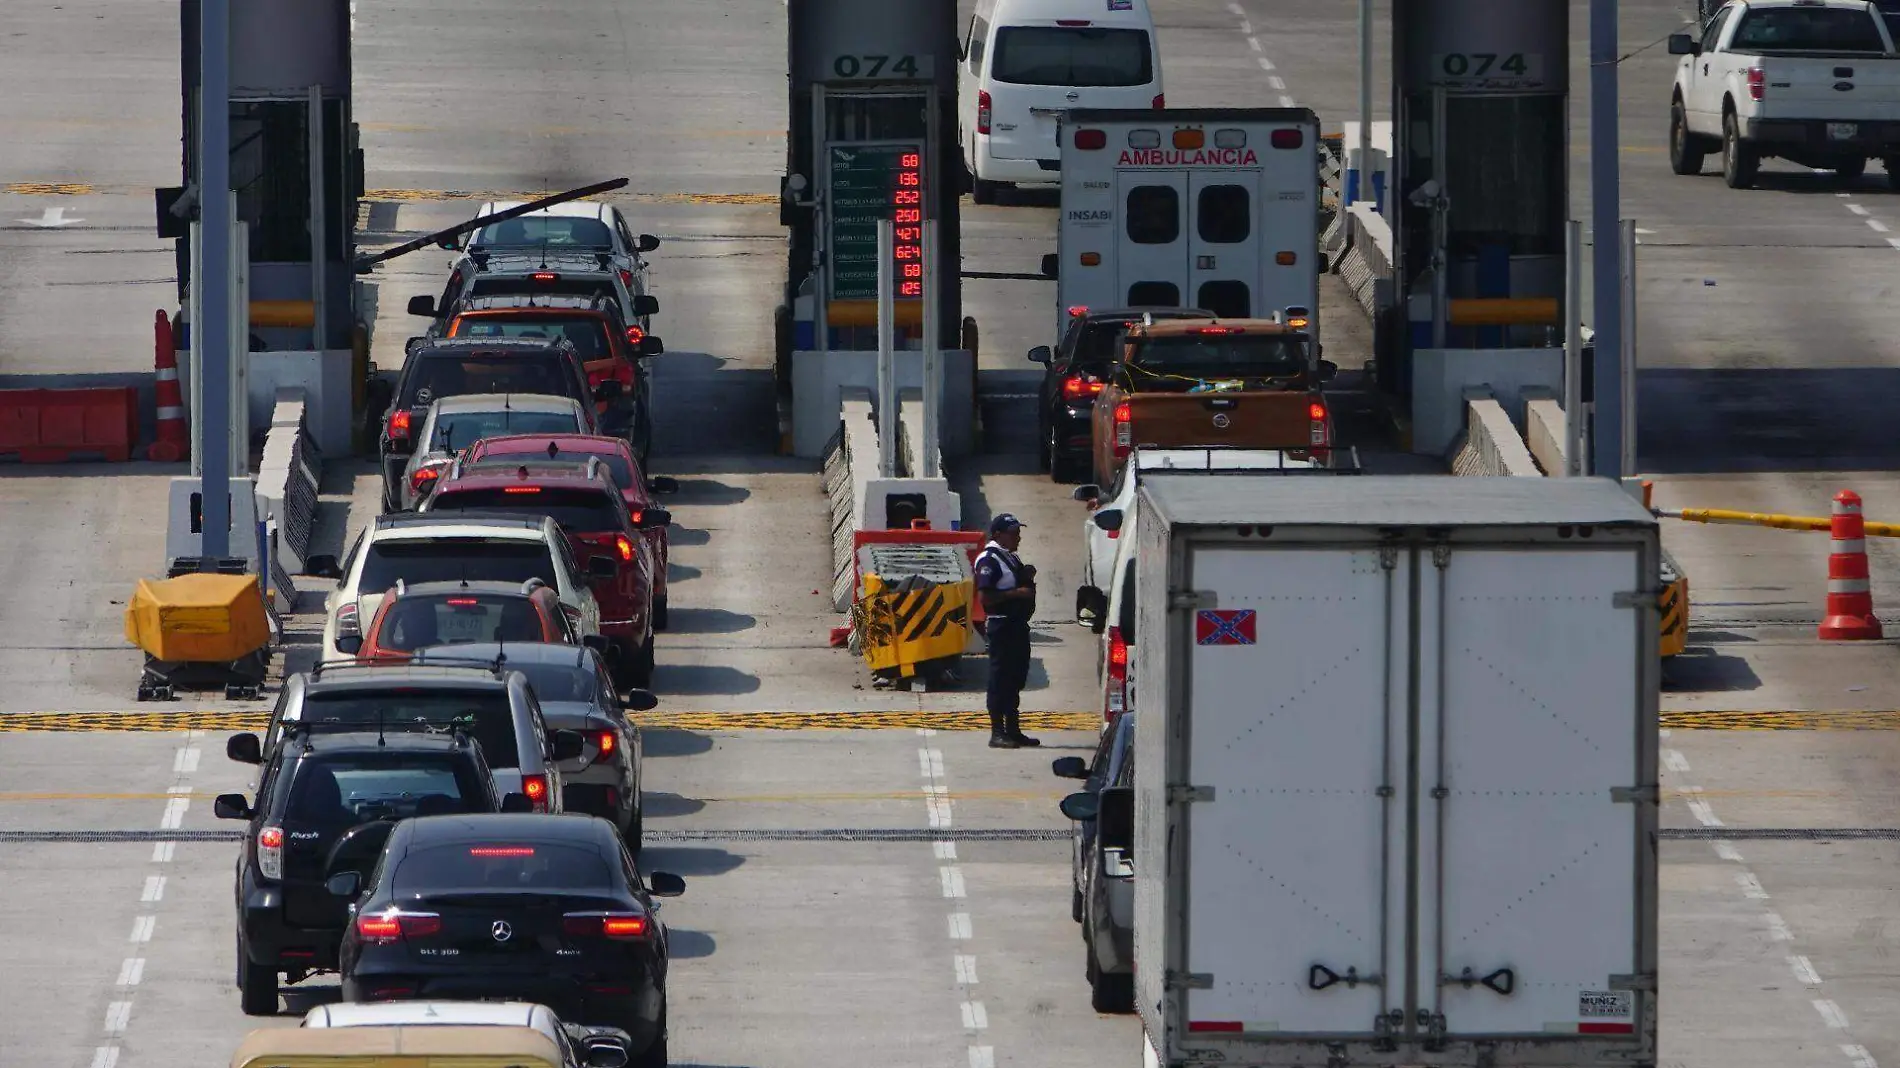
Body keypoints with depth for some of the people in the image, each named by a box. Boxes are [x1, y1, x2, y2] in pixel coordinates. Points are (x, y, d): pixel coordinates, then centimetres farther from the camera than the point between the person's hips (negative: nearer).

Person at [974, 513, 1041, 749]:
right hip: (1001, 624, -10)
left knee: (1017, 677, 13)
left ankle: (1013, 730, 20)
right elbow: (985, 597, -20)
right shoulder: (989, 560, -12)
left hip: (1017, 624, 10)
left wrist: (1028, 578, 7)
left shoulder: (1012, 558, 17)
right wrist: (1016, 593, -22)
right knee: (1000, 678, -7)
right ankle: (997, 732, -6)